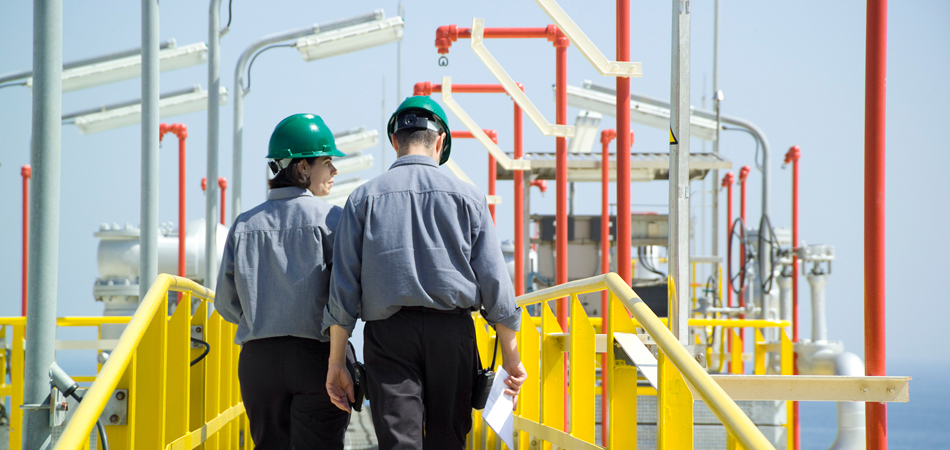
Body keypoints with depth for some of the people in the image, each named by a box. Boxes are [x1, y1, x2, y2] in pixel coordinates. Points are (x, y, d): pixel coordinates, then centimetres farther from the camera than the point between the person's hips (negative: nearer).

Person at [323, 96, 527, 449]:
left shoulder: (364, 198, 6)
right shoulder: (467, 197, 6)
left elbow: (343, 286, 2)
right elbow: (494, 280, 2)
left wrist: (336, 362, 4)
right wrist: (511, 356, 6)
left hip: (387, 331, 0)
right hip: (452, 329, 1)